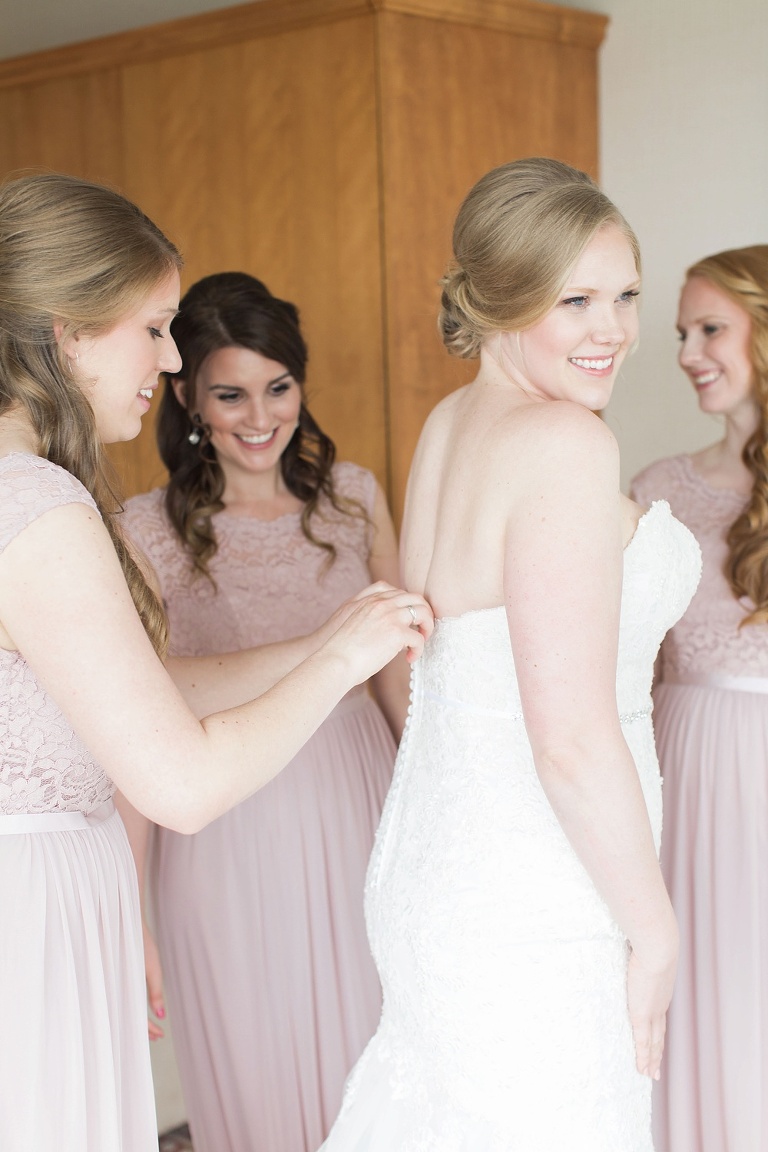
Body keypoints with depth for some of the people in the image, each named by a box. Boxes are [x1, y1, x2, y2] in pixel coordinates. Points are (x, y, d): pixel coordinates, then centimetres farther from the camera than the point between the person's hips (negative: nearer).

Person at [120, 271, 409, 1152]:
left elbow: (401, 673, 8)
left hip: (358, 812, 3)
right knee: (257, 1077, 12)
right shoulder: (150, 532, -9)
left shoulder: (353, 497, 1)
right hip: (229, 832, -3)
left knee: (373, 1071, 16)